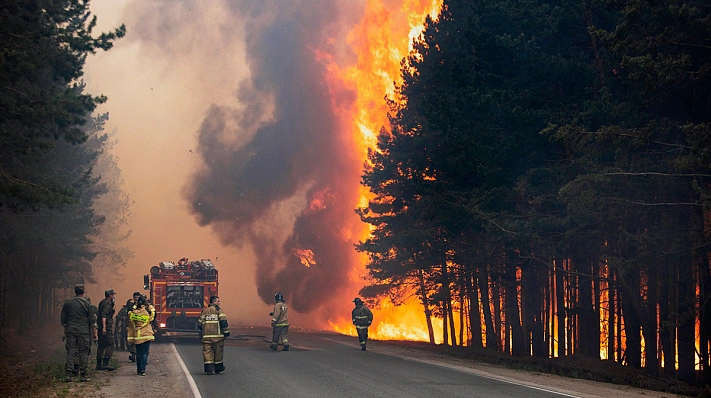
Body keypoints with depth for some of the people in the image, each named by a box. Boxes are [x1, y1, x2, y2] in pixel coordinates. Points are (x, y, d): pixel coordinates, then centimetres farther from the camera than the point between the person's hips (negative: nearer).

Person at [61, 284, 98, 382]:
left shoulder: (67, 303, 6)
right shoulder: (86, 304, -3)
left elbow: (63, 320, 12)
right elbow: (92, 320, -2)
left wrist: (66, 329, 23)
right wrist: (95, 333, 4)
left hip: (70, 331, 3)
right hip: (83, 331, -3)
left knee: (70, 352, 4)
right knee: (83, 353, 2)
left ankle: (68, 374, -5)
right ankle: (83, 375, 1)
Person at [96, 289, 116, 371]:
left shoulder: (102, 302, 18)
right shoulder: (107, 303, -12)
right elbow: (104, 315, -23)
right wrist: (104, 327, -27)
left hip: (101, 327, 10)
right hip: (107, 328, -10)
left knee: (102, 345, 13)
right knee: (111, 345, -9)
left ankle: (99, 364, 16)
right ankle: (105, 363, -16)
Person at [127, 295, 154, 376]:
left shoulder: (132, 313, -4)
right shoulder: (147, 312, -12)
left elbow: (130, 326, 2)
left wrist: (130, 337, 9)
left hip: (137, 335, 2)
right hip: (146, 335, -2)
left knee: (138, 353, 15)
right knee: (145, 353, 1)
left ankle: (139, 370, 22)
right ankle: (143, 370, -11)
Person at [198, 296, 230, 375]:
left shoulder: (204, 311, 13)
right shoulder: (218, 310, -3)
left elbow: (199, 324, 16)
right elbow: (223, 322, -12)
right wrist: (226, 332, -5)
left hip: (206, 336, 4)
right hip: (217, 335, -4)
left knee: (207, 352, 2)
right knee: (218, 352, 10)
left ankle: (209, 368, -10)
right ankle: (218, 368, 20)